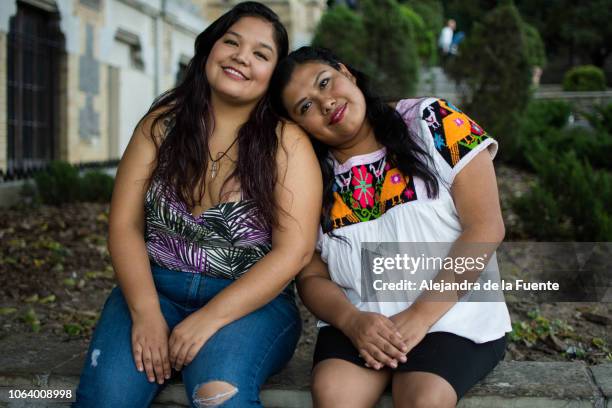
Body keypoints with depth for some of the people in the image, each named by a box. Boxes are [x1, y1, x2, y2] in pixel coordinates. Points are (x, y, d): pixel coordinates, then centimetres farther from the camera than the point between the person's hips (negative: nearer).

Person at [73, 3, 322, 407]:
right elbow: (125, 225, 1)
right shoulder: (162, 124, 4)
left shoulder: (287, 142, -4)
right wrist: (146, 313, -14)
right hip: (154, 290, 3)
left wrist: (210, 318, -19)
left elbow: (294, 250, -12)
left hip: (251, 302, -2)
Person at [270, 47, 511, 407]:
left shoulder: (433, 124, -4)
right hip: (359, 322, 2)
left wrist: (420, 316, -16)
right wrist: (351, 320, -15)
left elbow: (486, 228, -10)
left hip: (454, 315, -2)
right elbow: (312, 276, 8)